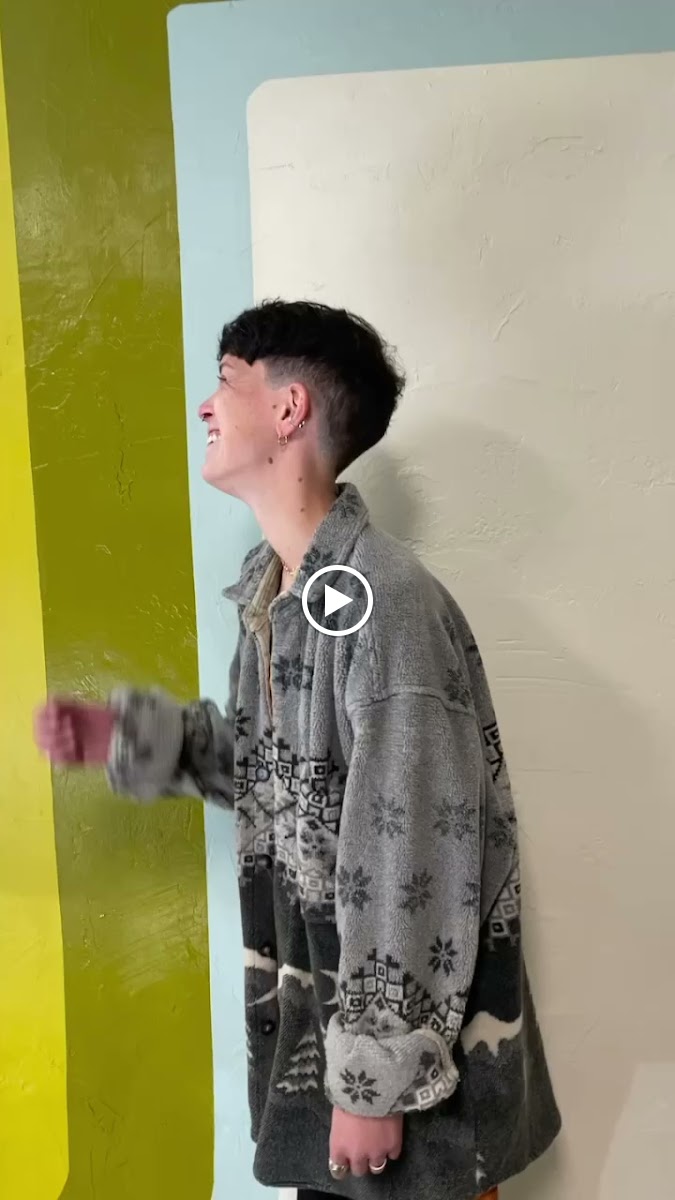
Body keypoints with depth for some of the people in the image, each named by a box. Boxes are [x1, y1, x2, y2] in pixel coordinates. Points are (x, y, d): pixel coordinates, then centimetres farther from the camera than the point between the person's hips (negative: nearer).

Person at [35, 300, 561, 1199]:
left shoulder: (383, 603, -26)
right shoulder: (270, 585, 3)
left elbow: (415, 874, -24)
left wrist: (378, 1081, -17)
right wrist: (124, 737, 3)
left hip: (406, 1031, -8)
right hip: (311, 1008, 8)